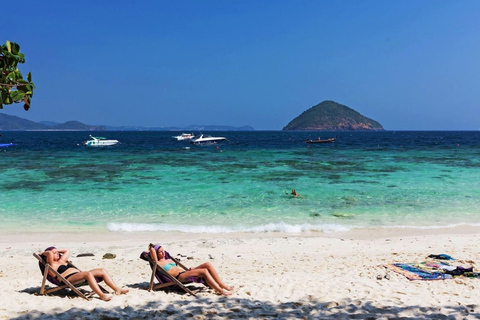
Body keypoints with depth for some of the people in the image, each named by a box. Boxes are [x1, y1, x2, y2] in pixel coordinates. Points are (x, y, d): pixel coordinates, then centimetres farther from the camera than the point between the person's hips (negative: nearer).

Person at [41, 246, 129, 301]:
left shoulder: (61, 261, 33)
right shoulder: (51, 264, 7)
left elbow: (67, 251, 46)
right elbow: (49, 253, -10)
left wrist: (57, 250, 43)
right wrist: (45, 253, 9)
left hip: (79, 274, 10)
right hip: (69, 279, -10)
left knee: (102, 270, -6)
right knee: (88, 273, -38)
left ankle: (117, 289, -17)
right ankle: (102, 295, -52)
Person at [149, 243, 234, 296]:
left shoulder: (169, 260, 30)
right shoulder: (158, 263, 5)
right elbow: (152, 250, -8)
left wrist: (189, 270, 14)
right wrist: (151, 247, 15)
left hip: (185, 272, 9)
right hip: (179, 277, -9)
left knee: (207, 264, -12)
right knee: (204, 271, -28)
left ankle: (222, 284, -15)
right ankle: (220, 290, -30)